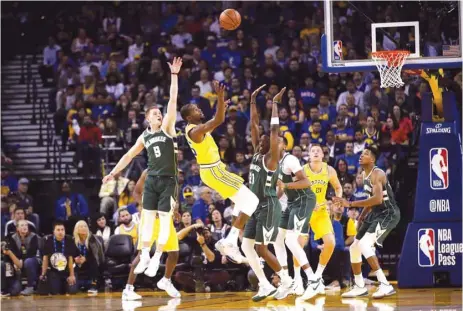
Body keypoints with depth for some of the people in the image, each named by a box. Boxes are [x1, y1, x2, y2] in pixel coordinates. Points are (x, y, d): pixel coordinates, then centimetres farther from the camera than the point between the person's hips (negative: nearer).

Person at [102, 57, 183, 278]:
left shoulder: (167, 128, -3)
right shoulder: (144, 137, 9)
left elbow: (173, 100, -11)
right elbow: (129, 155, 20)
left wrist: (174, 75, -18)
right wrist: (114, 173, 21)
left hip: (168, 180, -4)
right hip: (152, 179, 4)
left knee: (164, 220, -5)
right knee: (147, 218, 2)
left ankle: (156, 259, -2)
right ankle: (145, 256, 8)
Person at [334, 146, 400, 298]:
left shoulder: (376, 174, -20)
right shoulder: (364, 175, 11)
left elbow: (378, 199, -33)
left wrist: (351, 204, -32)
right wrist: (362, 216, 16)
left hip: (388, 214, -10)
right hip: (376, 213, 10)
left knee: (364, 244, -26)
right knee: (354, 247, 11)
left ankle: (385, 285, -27)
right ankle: (359, 287, 24)